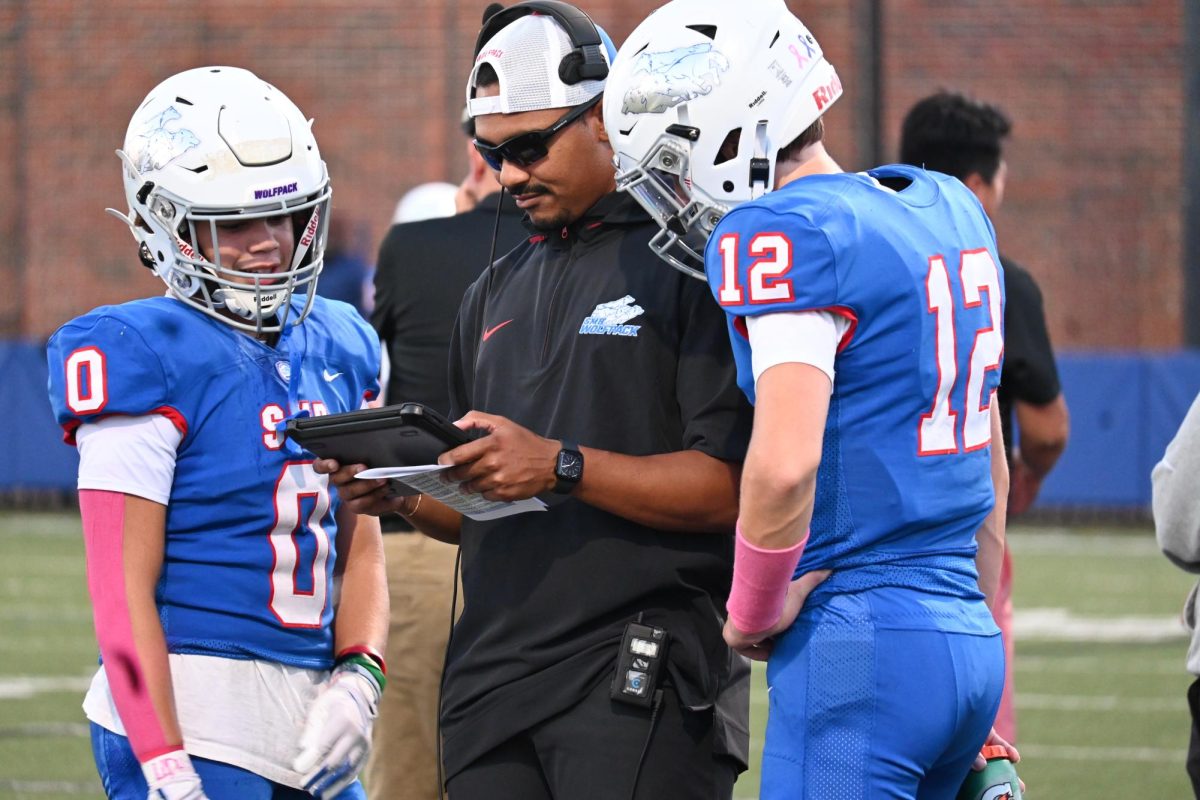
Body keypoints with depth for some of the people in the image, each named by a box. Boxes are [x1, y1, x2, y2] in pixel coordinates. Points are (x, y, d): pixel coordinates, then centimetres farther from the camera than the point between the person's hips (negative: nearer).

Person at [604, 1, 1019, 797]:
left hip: (859, 645, -9)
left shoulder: (785, 235, -11)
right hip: (969, 641, 9)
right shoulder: (949, 212, 16)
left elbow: (785, 465, -23)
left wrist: (754, 614, -7)